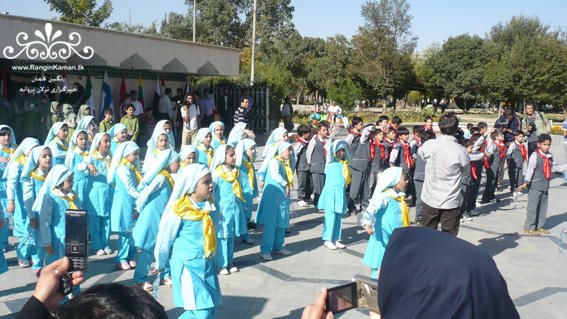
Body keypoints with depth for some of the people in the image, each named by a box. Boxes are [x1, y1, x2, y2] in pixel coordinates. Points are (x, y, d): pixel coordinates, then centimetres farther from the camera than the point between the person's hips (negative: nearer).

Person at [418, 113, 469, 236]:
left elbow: (420, 152, 11)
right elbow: (466, 168, 4)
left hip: (430, 199, 2)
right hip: (451, 202, -1)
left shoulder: (429, 145, -10)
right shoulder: (460, 151, -13)